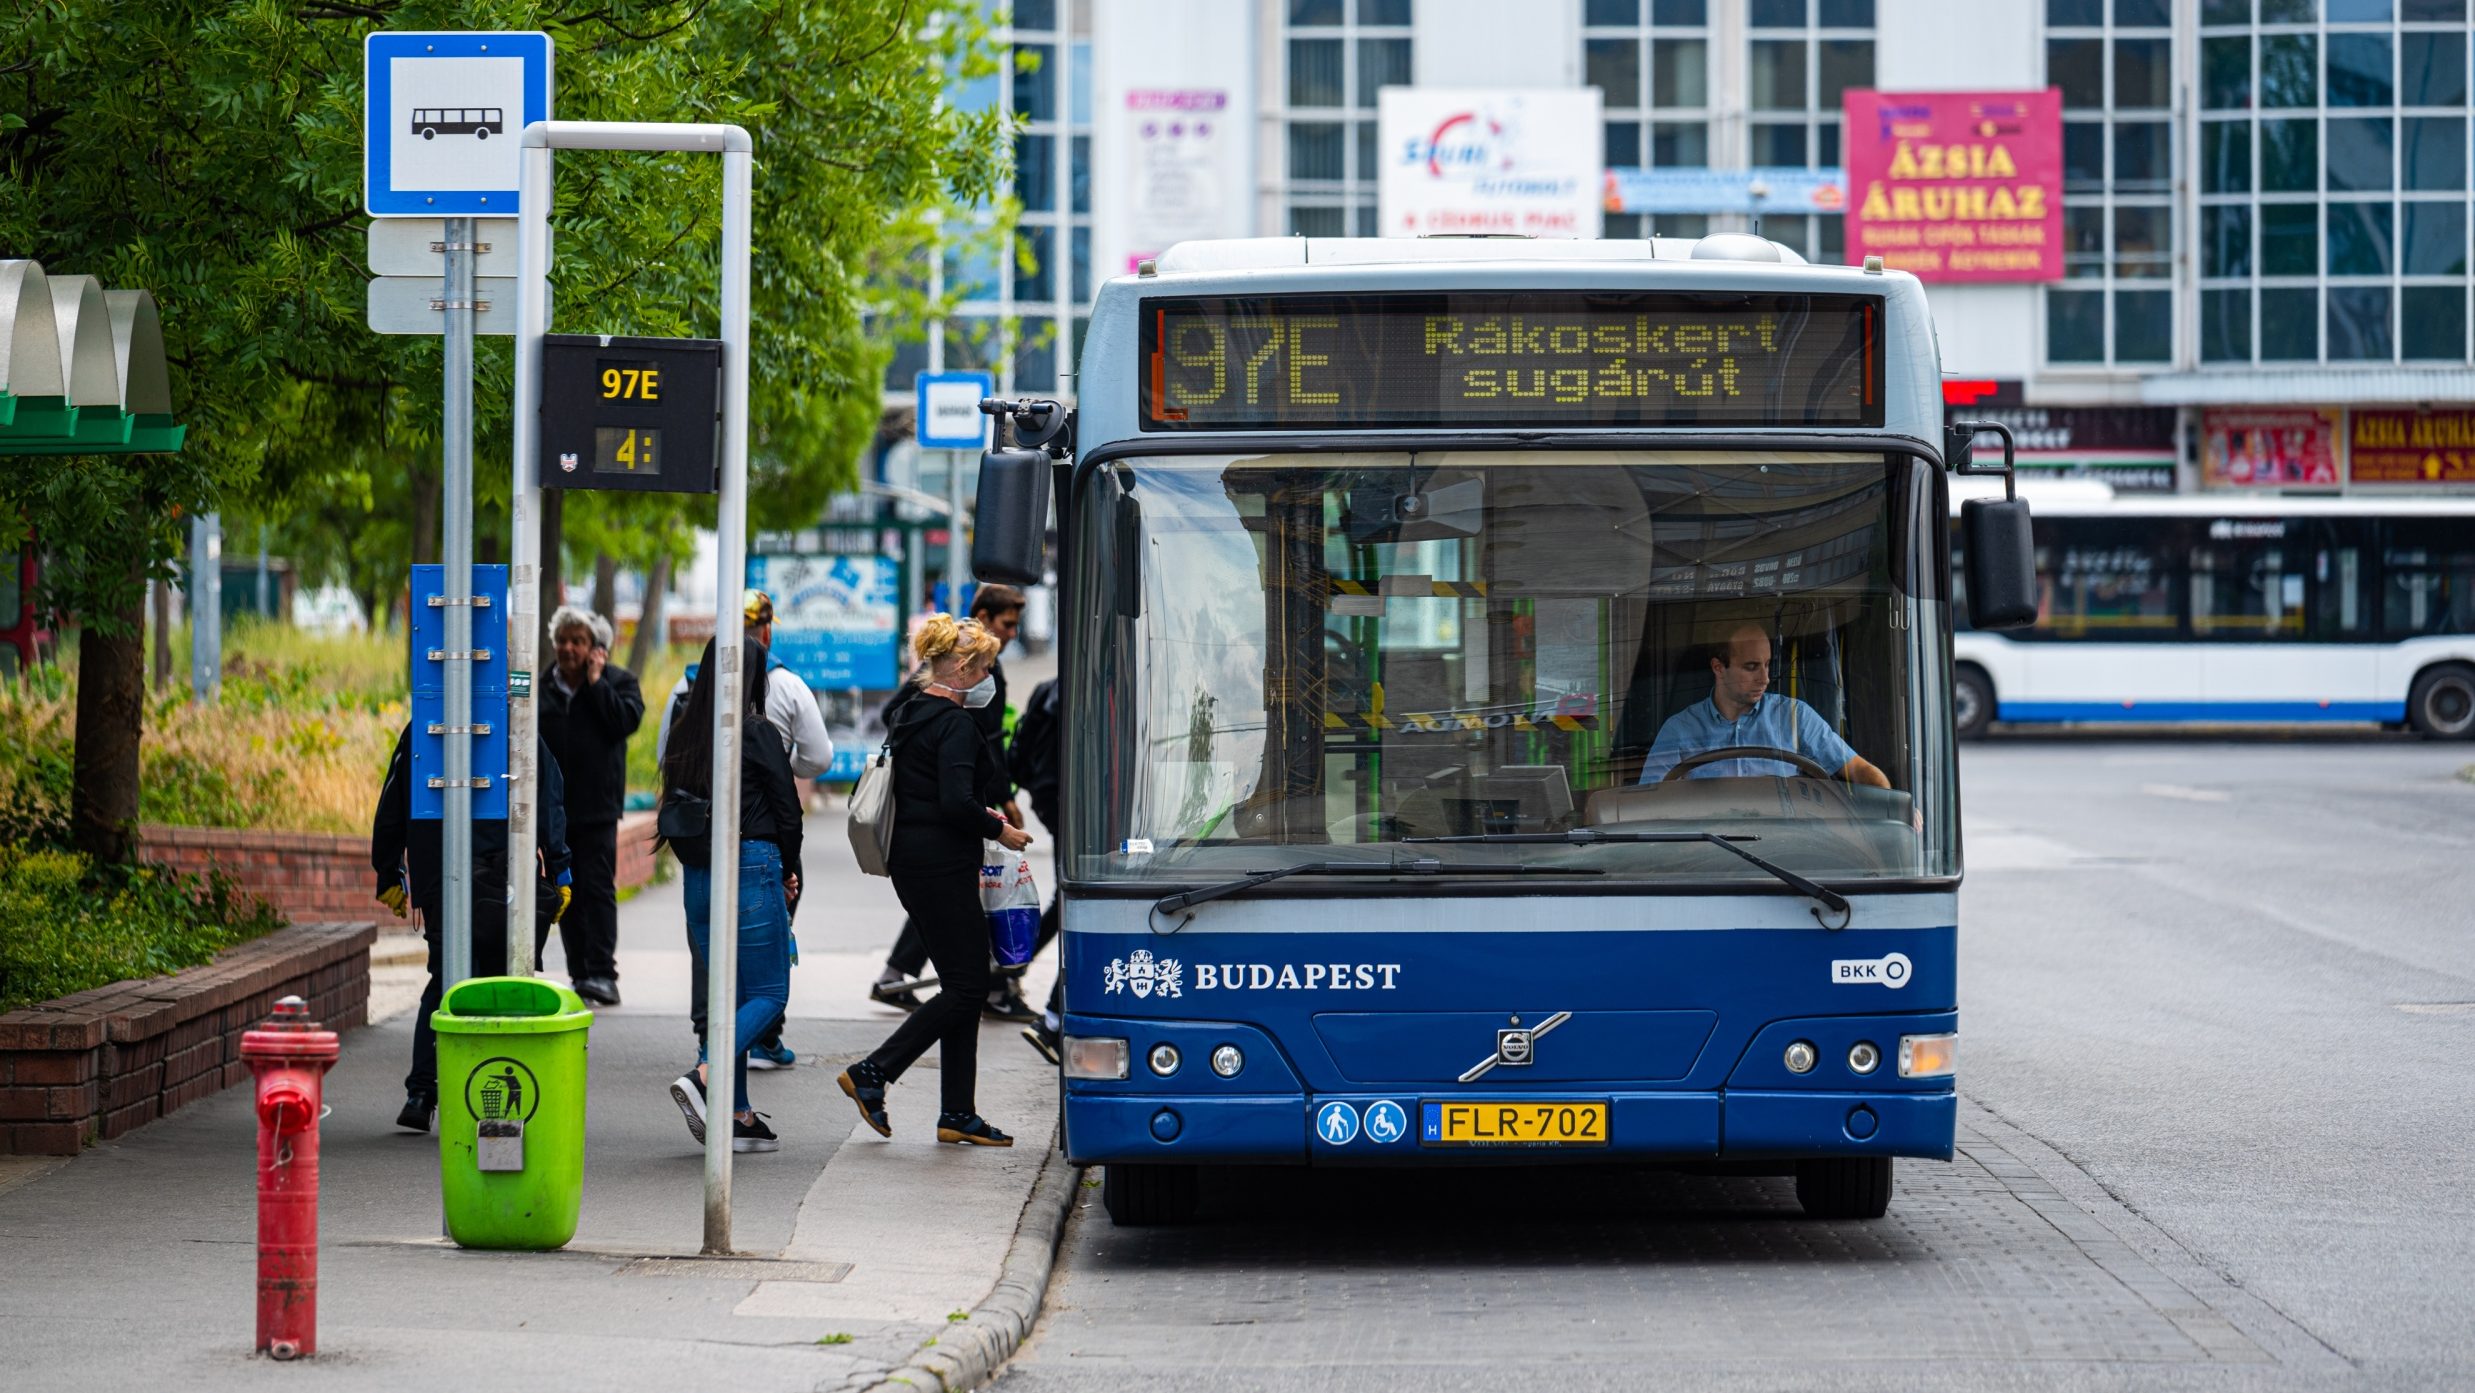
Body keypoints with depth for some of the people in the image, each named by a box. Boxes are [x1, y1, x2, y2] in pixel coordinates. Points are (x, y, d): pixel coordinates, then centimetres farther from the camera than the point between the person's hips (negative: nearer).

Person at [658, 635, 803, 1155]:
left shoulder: (684, 737, 5)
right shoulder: (756, 734, -11)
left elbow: (673, 811, 9)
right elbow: (787, 811, -6)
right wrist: (788, 872, 11)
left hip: (697, 878, 6)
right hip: (752, 869, -6)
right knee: (769, 994, 2)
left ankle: (738, 1117, 11)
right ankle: (703, 1077, -19)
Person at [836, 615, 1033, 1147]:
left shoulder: (911, 715, 14)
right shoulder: (955, 725, -15)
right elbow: (958, 804, -23)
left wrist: (979, 813, 20)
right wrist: (998, 830, -8)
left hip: (912, 861, 10)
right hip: (943, 864, -10)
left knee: (963, 986, 10)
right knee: (966, 988, -4)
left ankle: (957, 1113, 10)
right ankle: (873, 1073, -5)